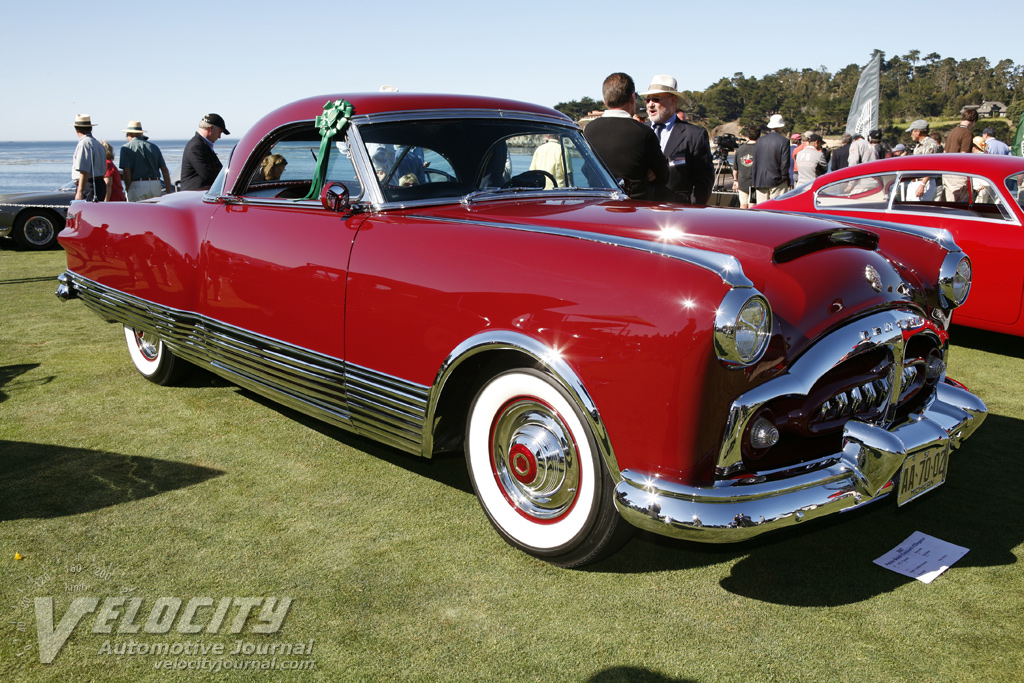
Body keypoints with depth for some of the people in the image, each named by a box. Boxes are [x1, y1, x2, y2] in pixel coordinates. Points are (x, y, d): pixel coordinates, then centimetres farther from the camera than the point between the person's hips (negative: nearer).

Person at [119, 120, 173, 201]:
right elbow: (165, 170, 8)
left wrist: (128, 190, 1)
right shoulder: (154, 147, 15)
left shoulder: (126, 148, 3)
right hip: (156, 185, 4)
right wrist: (169, 192, 8)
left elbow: (126, 172, -8)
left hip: (137, 186, -4)